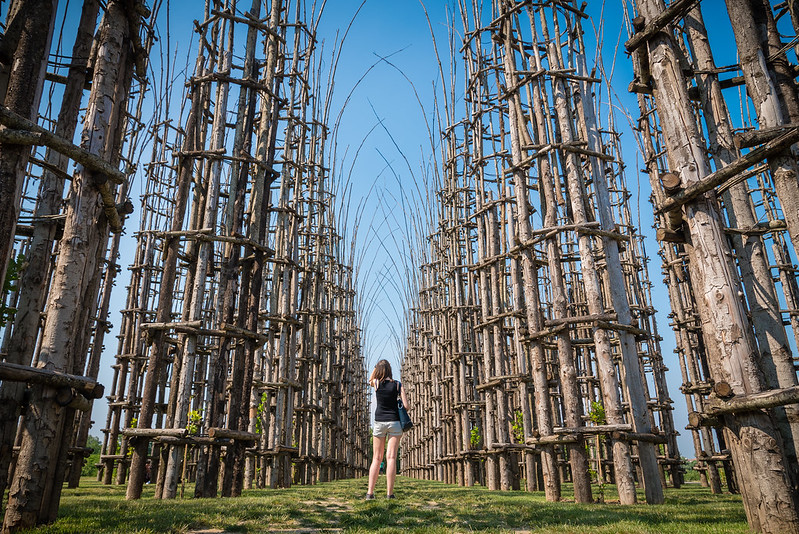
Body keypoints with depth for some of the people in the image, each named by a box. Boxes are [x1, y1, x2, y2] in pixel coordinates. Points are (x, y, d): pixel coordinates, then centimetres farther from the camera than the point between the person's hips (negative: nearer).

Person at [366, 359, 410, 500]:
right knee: (391, 457, -4)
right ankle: (389, 493, -7)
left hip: (379, 422, 1)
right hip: (394, 421, -1)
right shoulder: (398, 385, -2)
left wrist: (376, 367, 23)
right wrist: (406, 409, 17)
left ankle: (370, 492, 2)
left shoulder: (376, 383, -1)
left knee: (376, 458, 7)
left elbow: (370, 381, 25)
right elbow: (406, 406, -5)